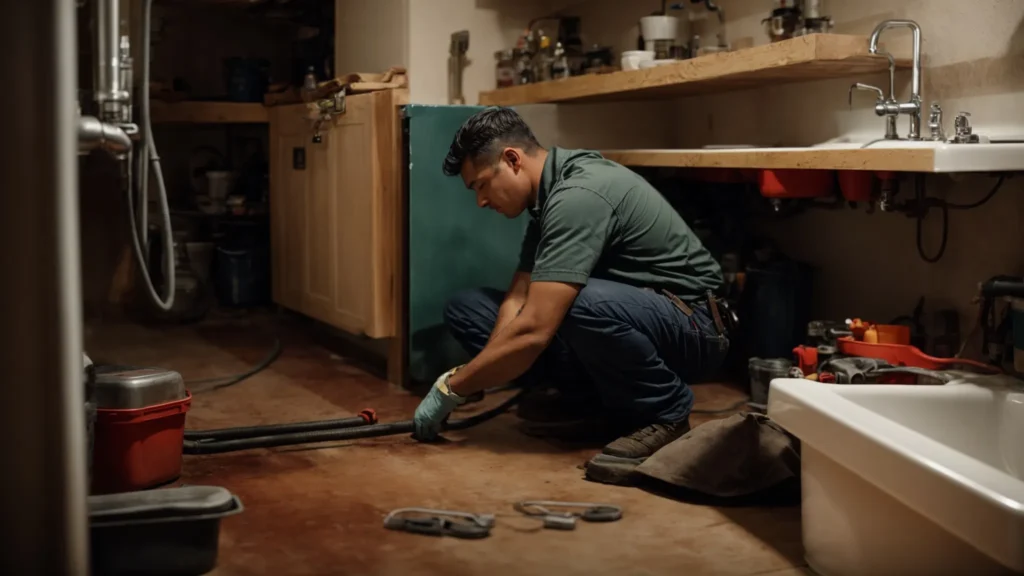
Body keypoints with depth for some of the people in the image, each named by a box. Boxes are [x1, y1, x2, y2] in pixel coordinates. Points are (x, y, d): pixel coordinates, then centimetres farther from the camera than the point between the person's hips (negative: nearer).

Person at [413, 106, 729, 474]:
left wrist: (451, 388, -21)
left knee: (584, 303, -43)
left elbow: (533, 331, -32)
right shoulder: (549, 194, 5)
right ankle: (593, 400, 4)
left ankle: (665, 410, -14)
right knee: (466, 309, 1)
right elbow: (518, 299, 0)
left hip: (691, 324, -8)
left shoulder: (577, 196, -26)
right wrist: (469, 380, -15)